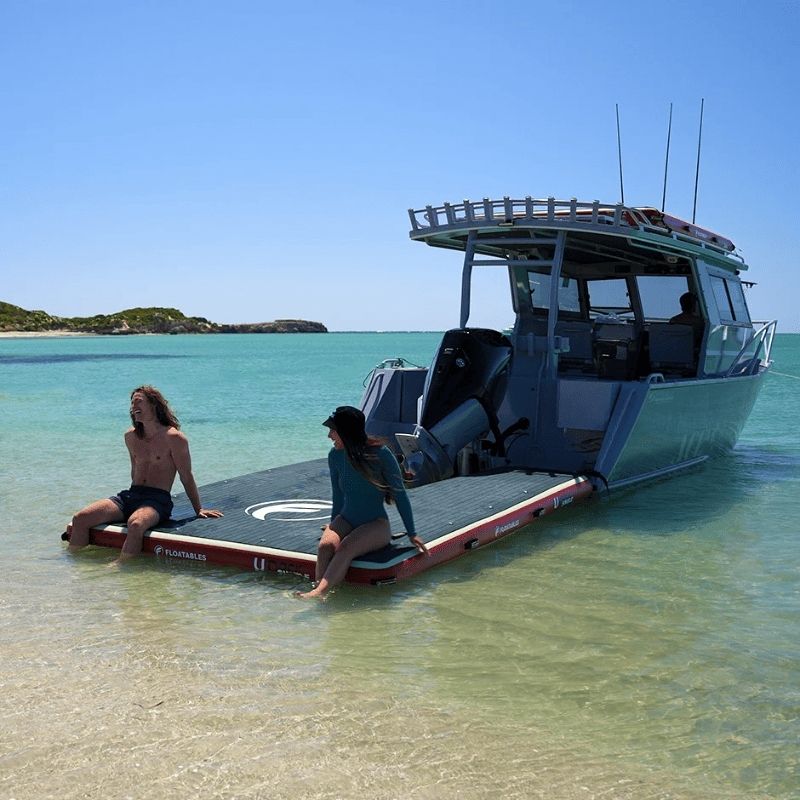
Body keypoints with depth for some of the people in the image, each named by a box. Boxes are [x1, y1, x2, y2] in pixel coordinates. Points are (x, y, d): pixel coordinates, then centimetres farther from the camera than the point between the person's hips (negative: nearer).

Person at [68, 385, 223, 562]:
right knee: (80, 519, -12)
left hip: (158, 500, -6)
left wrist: (198, 509, 2)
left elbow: (186, 477, -1)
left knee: (135, 524, -40)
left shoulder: (173, 438, -5)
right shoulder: (131, 436, 14)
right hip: (130, 495, 6)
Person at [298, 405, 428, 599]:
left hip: (376, 524, -4)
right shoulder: (335, 456, 0)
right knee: (326, 545, -28)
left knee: (346, 547, -34)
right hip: (346, 520, 4)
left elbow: (400, 494, -4)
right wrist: (334, 528, 21)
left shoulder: (380, 454, -13)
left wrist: (412, 534, -2)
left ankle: (319, 592, -46)